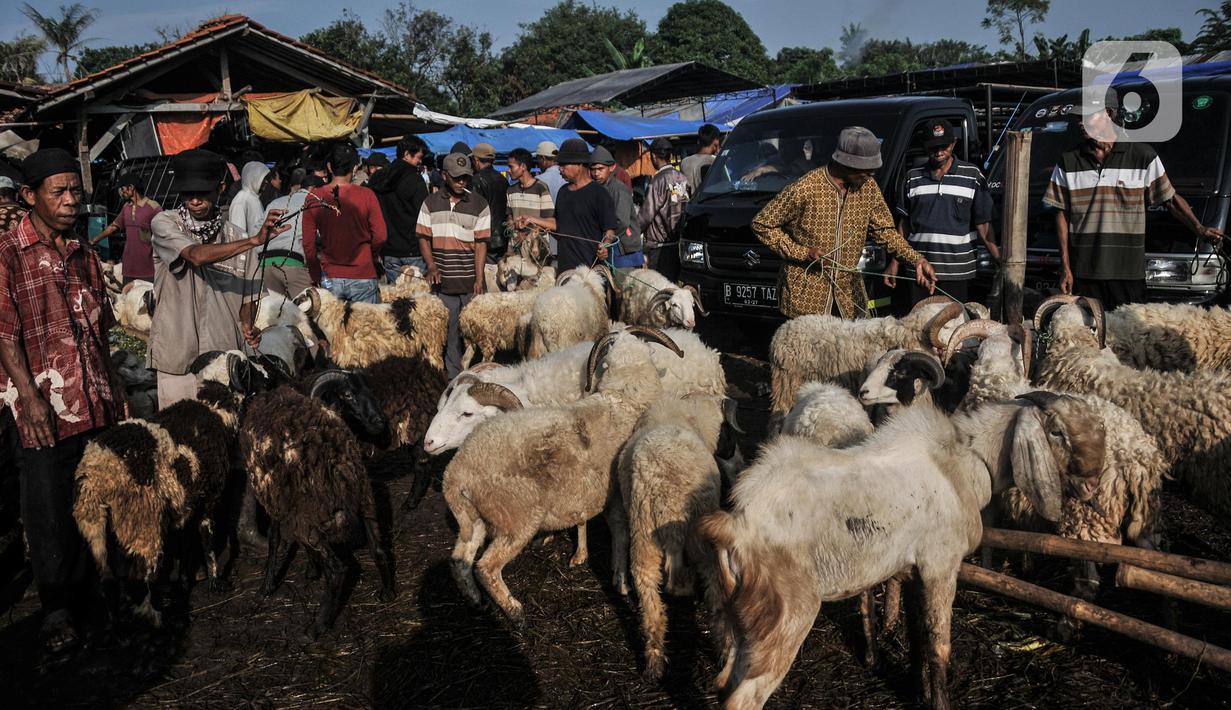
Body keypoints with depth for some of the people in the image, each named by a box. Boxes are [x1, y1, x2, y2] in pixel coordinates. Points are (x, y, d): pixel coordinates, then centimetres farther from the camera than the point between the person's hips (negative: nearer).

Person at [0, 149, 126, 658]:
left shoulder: (84, 255, 13)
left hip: (97, 403, 5)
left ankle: (83, 594, 26)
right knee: (49, 511, 1)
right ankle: (56, 613, 14)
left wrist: (114, 388, 18)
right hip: (46, 407, -5)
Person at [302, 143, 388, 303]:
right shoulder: (366, 195, -7)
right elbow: (380, 237, -5)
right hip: (363, 277, -2)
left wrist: (317, 278, 12)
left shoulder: (314, 198, -1)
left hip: (330, 278, 2)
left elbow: (308, 243, 3)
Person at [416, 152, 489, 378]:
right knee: (449, 331, 7)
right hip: (443, 282, 1)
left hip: (470, 282, -1)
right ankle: (453, 377, 16)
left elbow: (481, 243, -2)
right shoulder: (431, 203, 6)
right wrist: (431, 266, -10)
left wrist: (479, 280, -9)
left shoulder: (479, 204, 1)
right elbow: (424, 238, 7)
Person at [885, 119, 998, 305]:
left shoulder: (972, 176, 3)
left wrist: (1001, 261, -9)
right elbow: (904, 222, 12)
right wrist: (895, 262, 8)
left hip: (957, 270, -1)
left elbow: (982, 223, 2)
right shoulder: (913, 177, 8)